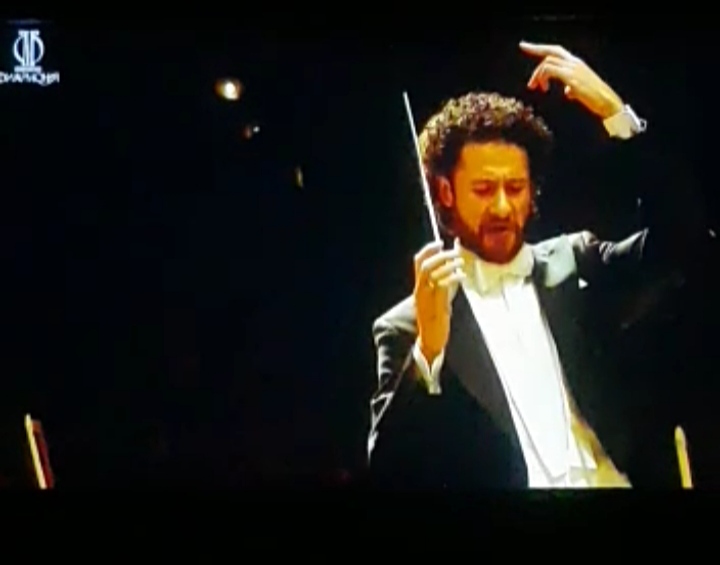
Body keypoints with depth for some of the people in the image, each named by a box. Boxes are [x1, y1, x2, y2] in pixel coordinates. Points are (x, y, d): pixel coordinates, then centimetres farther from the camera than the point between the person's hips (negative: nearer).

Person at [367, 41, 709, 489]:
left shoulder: (574, 264, 13)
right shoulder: (406, 325, 4)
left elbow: (681, 233, 0)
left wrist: (613, 111, -4)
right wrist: (428, 348, -17)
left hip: (614, 481, 3)